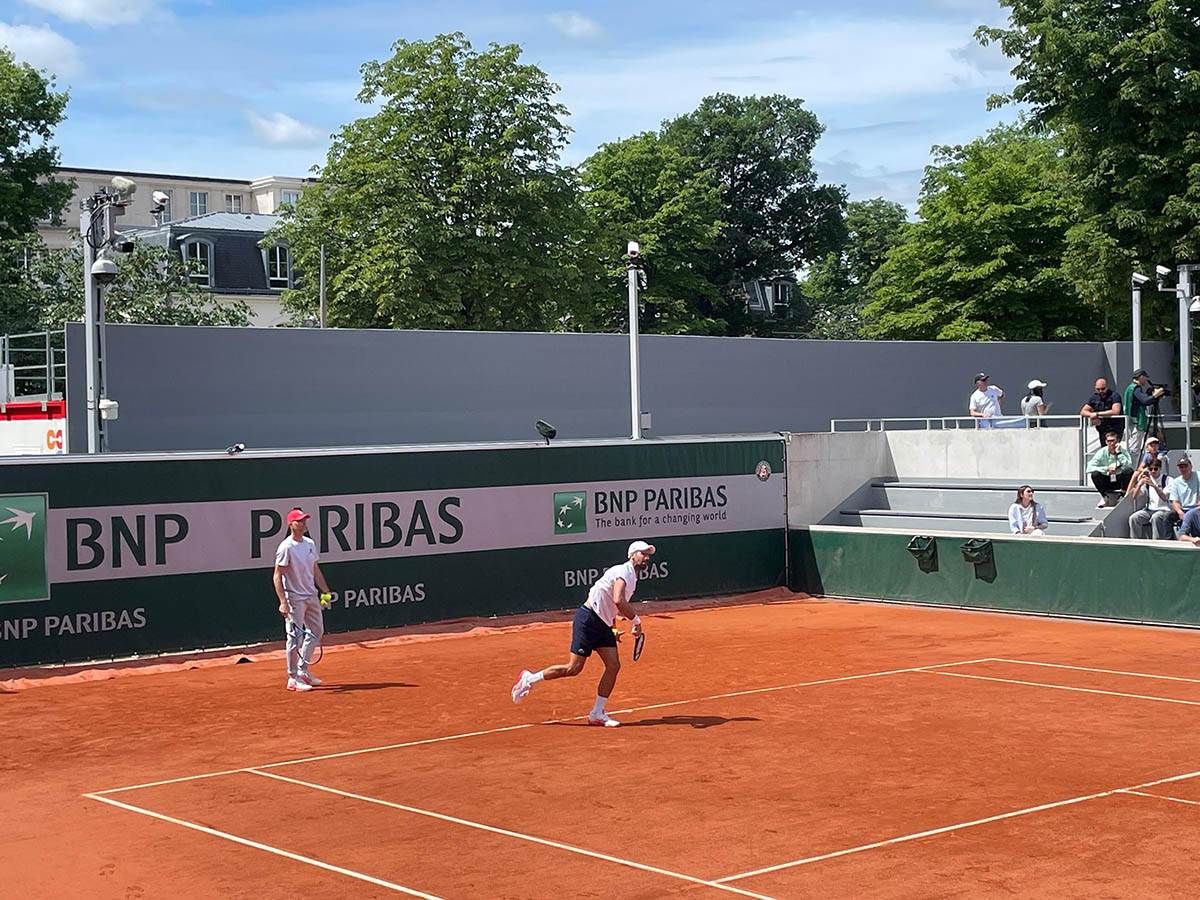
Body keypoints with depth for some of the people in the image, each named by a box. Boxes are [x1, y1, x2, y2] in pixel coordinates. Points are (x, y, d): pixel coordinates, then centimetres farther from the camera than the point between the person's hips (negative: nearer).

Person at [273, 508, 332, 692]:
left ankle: (303, 670, 26)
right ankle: (293, 678, 3)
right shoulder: (286, 547, -15)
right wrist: (283, 602, -23)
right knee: (295, 637, -4)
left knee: (316, 632, 13)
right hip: (294, 598, -8)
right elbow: (277, 576, -16)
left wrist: (326, 592, 15)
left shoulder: (310, 543, 8)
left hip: (311, 596, 8)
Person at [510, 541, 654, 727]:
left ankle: (597, 713, 4)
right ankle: (529, 679, 7)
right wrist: (636, 620, -19)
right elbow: (618, 600, -30)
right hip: (588, 619, -9)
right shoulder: (623, 571, -14)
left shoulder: (632, 578, 17)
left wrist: (613, 630, 21)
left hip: (602, 625, 9)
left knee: (613, 666, -2)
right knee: (574, 668, -10)